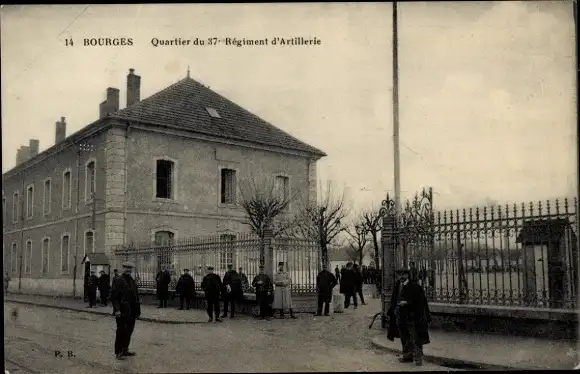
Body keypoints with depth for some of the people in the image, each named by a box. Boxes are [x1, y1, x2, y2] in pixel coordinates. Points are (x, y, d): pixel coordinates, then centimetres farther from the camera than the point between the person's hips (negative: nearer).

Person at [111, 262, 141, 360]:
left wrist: (138, 310, 15)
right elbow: (114, 297, -13)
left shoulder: (133, 281, 14)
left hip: (131, 312, 7)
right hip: (122, 312, -7)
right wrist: (116, 310, -21)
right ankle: (118, 352, 8)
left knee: (129, 331, 13)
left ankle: (125, 350, 25)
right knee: (121, 332, -1)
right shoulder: (119, 281, -7)